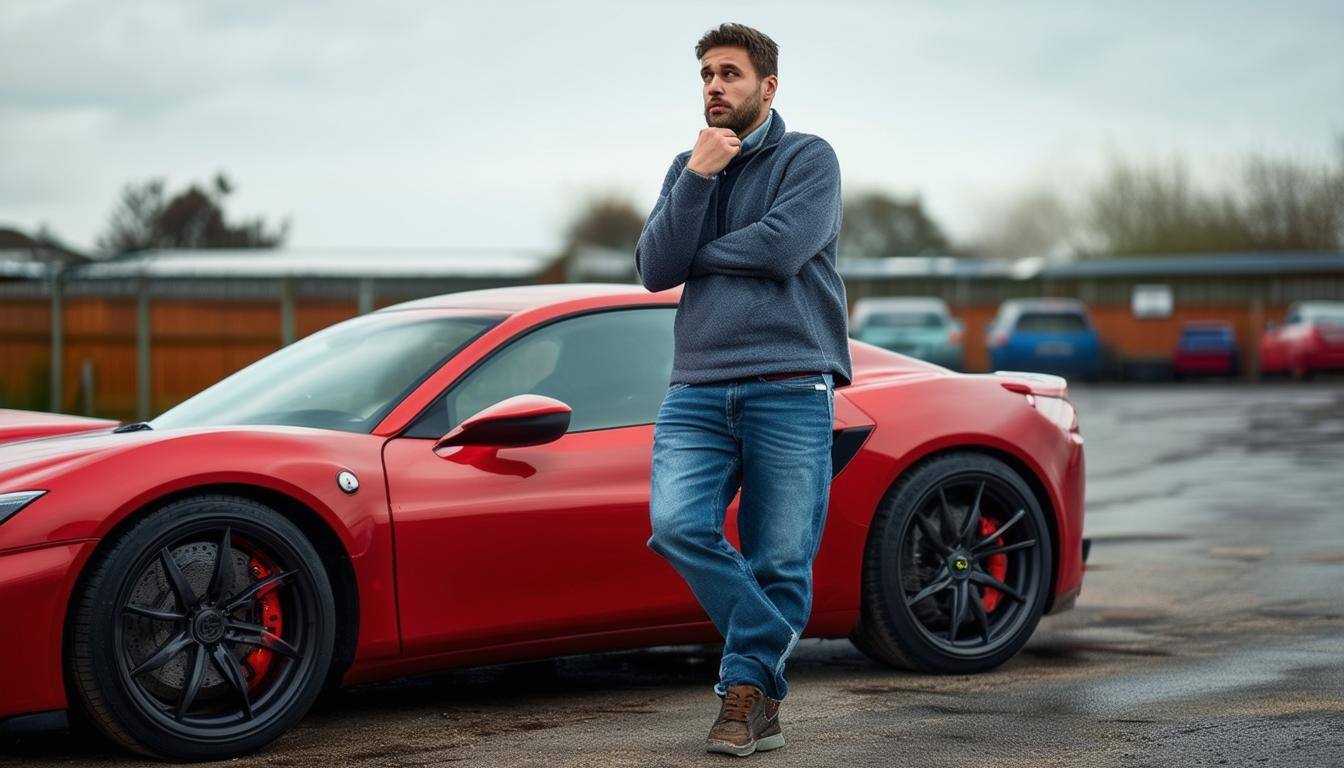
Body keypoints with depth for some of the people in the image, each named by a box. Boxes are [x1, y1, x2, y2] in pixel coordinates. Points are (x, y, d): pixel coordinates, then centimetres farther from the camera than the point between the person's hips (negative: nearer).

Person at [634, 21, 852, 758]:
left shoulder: (808, 159, 3)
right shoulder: (687, 167, 18)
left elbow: (782, 249, -14)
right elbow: (655, 270, 3)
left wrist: (694, 255, 0)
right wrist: (697, 178, -6)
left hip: (789, 389, -3)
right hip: (697, 391, 3)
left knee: (780, 560, -3)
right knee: (676, 524, -17)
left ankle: (746, 684, 12)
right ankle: (760, 686, -2)